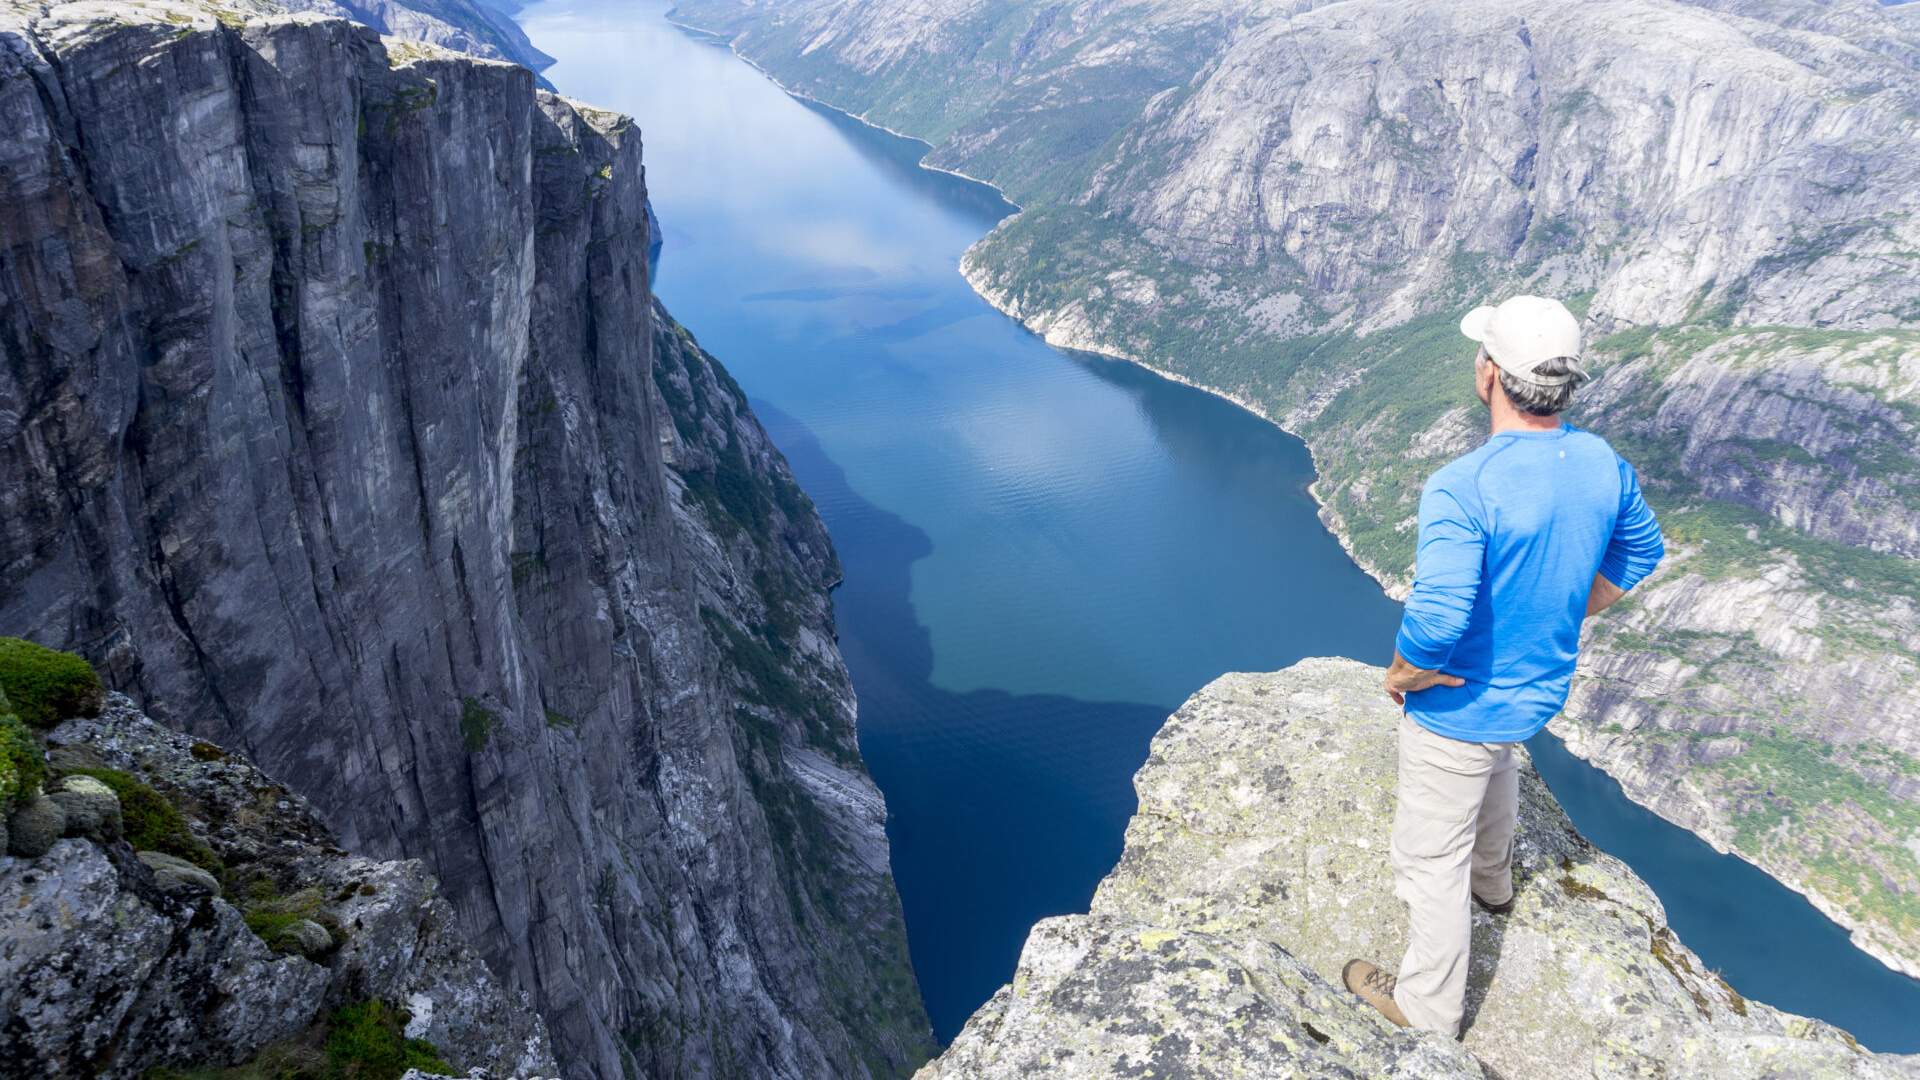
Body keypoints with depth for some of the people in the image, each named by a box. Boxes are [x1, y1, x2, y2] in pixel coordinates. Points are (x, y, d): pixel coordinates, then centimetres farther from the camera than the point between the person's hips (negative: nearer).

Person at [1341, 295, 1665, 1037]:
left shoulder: (1463, 489, -34)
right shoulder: (1603, 465, -9)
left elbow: (1436, 623, -39)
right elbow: (1641, 556, 9)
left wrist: (1401, 677, -19)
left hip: (1458, 705, -8)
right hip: (1543, 688, 8)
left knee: (1431, 855, 12)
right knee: (1494, 763, 39)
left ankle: (1428, 1007, 32)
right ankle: (1492, 883, 66)